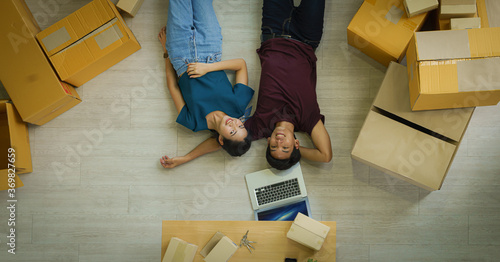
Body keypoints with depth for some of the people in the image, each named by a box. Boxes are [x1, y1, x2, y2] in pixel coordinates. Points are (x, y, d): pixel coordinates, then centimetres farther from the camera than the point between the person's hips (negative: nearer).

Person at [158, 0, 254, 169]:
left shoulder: (193, 123, -29)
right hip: (209, 56, 2)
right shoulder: (238, 106, -27)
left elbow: (172, 86, -15)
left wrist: (166, 50, -8)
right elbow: (241, 64, -17)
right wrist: (208, 67, -29)